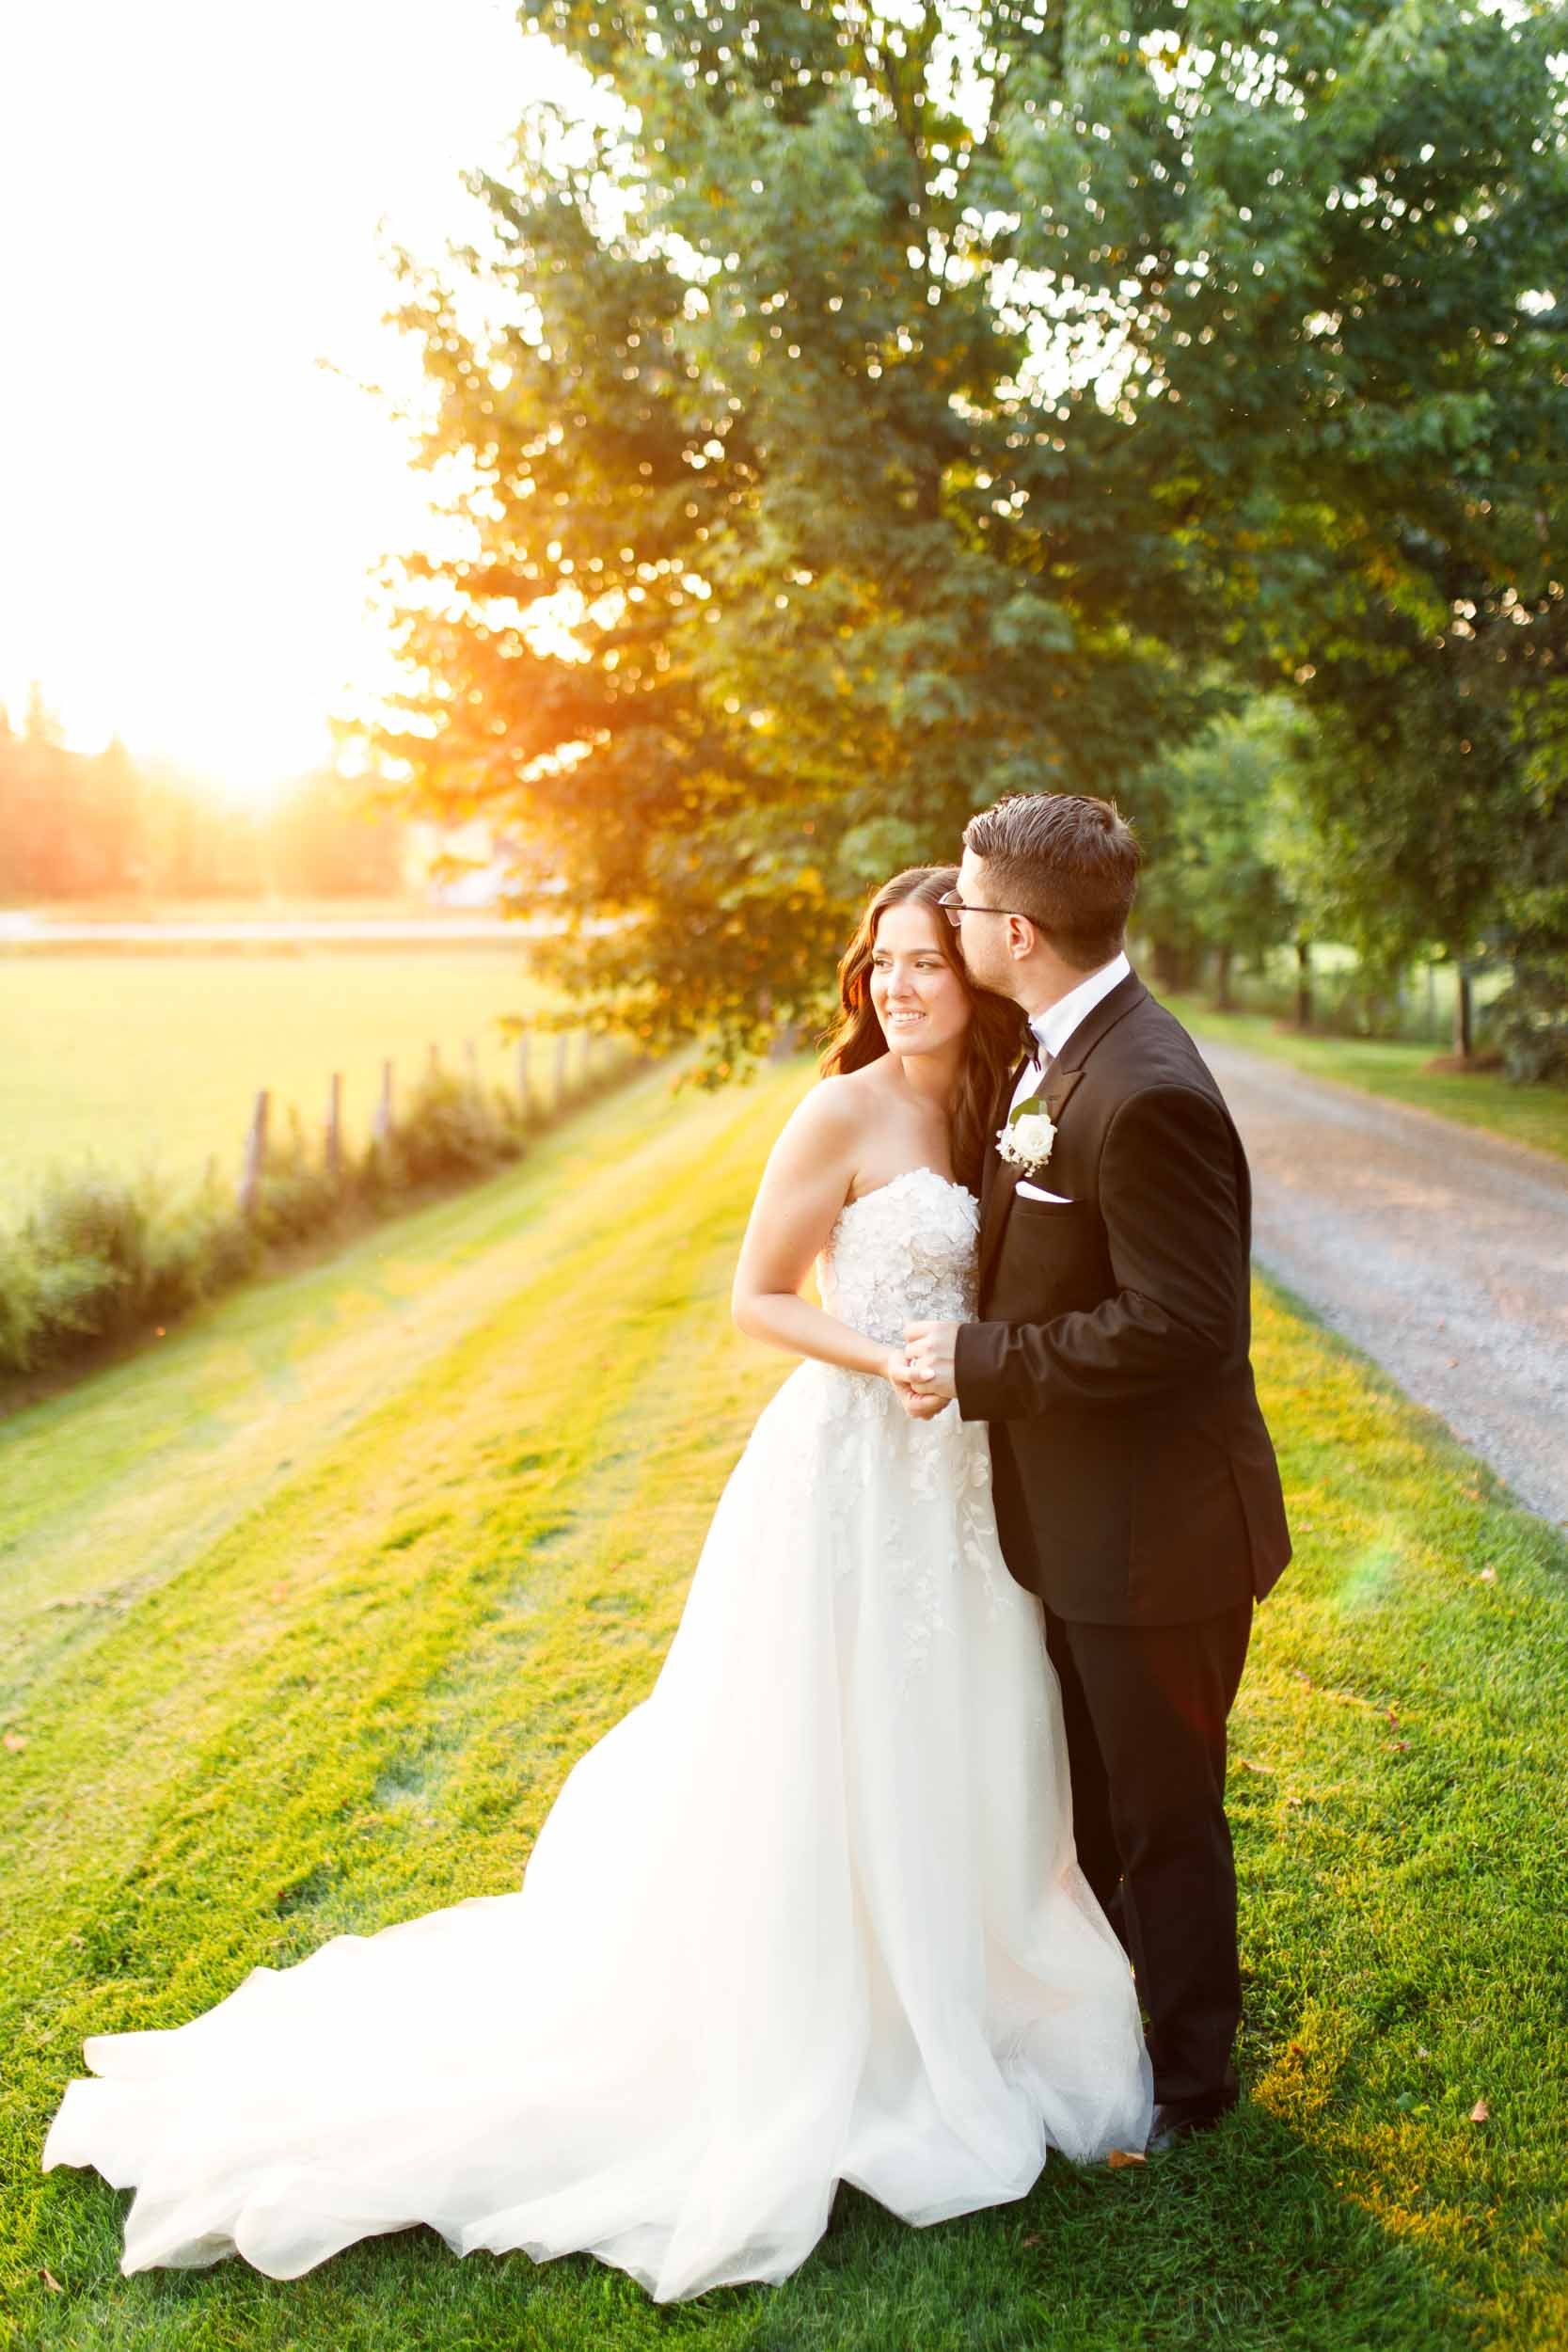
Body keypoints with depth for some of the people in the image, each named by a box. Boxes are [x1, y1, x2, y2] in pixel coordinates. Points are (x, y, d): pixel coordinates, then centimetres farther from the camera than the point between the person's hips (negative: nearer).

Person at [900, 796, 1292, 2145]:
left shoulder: (1147, 1093, -27)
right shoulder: (1053, 1059, 5)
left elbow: (1180, 1324, -28)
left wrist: (984, 1361, -22)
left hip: (1154, 1529, -9)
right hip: (1078, 1517, 9)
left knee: (1160, 1812, 10)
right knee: (1090, 1795, 25)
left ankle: (1191, 2074, 32)